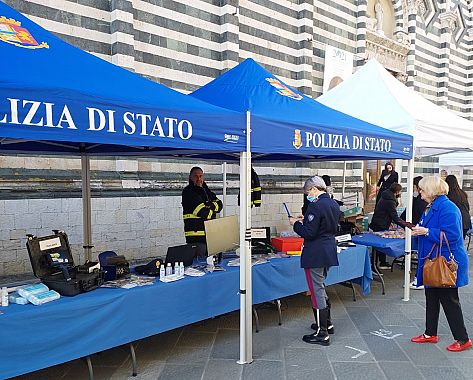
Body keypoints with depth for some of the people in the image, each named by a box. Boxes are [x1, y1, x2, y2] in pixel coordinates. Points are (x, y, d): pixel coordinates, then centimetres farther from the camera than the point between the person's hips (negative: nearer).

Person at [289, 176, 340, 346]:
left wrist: (296, 223, -6)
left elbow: (309, 233, -21)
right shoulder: (334, 204, 9)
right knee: (321, 287, 23)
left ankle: (322, 334, 8)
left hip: (315, 255, -9)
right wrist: (306, 220, 15)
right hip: (329, 252, 9)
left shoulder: (316, 206, -20)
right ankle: (327, 323, 35)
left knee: (317, 290, -1)